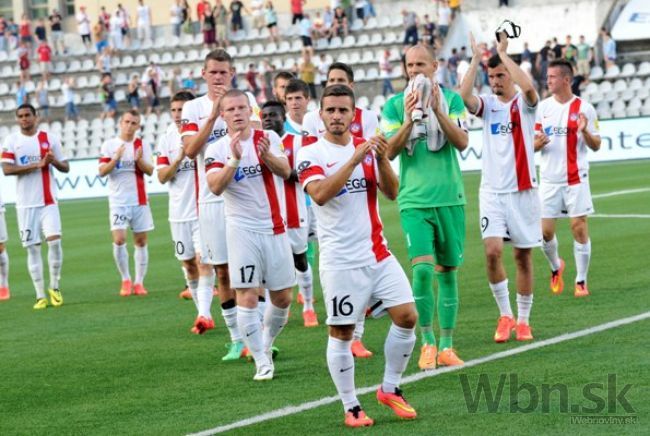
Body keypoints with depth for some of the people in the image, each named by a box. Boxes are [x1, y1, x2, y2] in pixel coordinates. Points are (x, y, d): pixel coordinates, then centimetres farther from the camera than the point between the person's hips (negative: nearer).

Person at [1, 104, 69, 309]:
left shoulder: (50, 138, 4)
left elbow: (66, 167, 7)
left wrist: (54, 161, -15)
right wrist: (36, 165, -17)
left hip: (48, 201, 0)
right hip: (26, 203, 0)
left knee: (54, 240, -15)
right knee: (32, 248, 1)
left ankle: (54, 287, 3)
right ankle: (40, 296, 6)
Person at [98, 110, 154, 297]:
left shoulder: (143, 146, 6)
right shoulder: (109, 145, 2)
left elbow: (150, 171, -1)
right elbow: (102, 171, -5)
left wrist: (139, 160, -20)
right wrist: (116, 159, -20)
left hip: (139, 200, 2)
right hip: (118, 202, -2)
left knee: (141, 241, 3)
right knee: (119, 239, -13)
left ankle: (139, 282, 11)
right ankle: (125, 280, 1)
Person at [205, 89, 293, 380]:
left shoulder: (269, 137, 3)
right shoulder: (216, 149, -2)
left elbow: (285, 172, -11)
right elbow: (215, 187, -17)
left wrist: (267, 155, -30)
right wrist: (234, 159, -29)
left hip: (275, 227, 3)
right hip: (242, 229, -3)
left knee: (283, 297, 6)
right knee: (247, 296, -10)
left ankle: (266, 342, 31)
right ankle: (262, 362, -4)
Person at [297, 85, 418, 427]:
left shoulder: (367, 147, 9)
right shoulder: (311, 154, -5)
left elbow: (391, 192, 2)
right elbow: (320, 194, -22)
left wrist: (382, 159, -15)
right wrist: (354, 159, -27)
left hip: (377, 253, 5)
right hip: (340, 260, -4)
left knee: (407, 316, -2)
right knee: (341, 333, -2)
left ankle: (390, 389, 16)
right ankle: (351, 407, 10)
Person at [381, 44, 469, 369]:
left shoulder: (451, 100, 4)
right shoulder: (395, 105, 3)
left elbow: (462, 142, -8)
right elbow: (390, 152, -4)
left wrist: (437, 110, -19)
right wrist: (409, 119, -18)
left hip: (450, 198, 1)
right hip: (414, 200, -1)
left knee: (448, 271, 5)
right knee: (422, 268, -14)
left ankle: (446, 346, 14)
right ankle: (427, 342, -2)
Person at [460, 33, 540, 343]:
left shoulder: (524, 103, -1)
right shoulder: (487, 104, 6)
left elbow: (528, 87, -25)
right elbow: (464, 96, -16)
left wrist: (503, 53, -18)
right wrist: (476, 58, -14)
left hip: (522, 190, -1)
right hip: (492, 191, 1)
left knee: (523, 256, 5)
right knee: (492, 251, -13)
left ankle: (523, 320, 16)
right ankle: (505, 315, 2)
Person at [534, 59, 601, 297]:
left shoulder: (584, 108, -4)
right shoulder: (543, 107, 6)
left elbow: (596, 146, -1)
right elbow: (534, 142, 11)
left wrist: (585, 131, -22)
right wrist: (539, 142, -12)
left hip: (575, 179, -3)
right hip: (549, 179, 3)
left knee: (579, 228, -6)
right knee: (545, 231, 1)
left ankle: (581, 281, 5)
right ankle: (555, 267, 29)